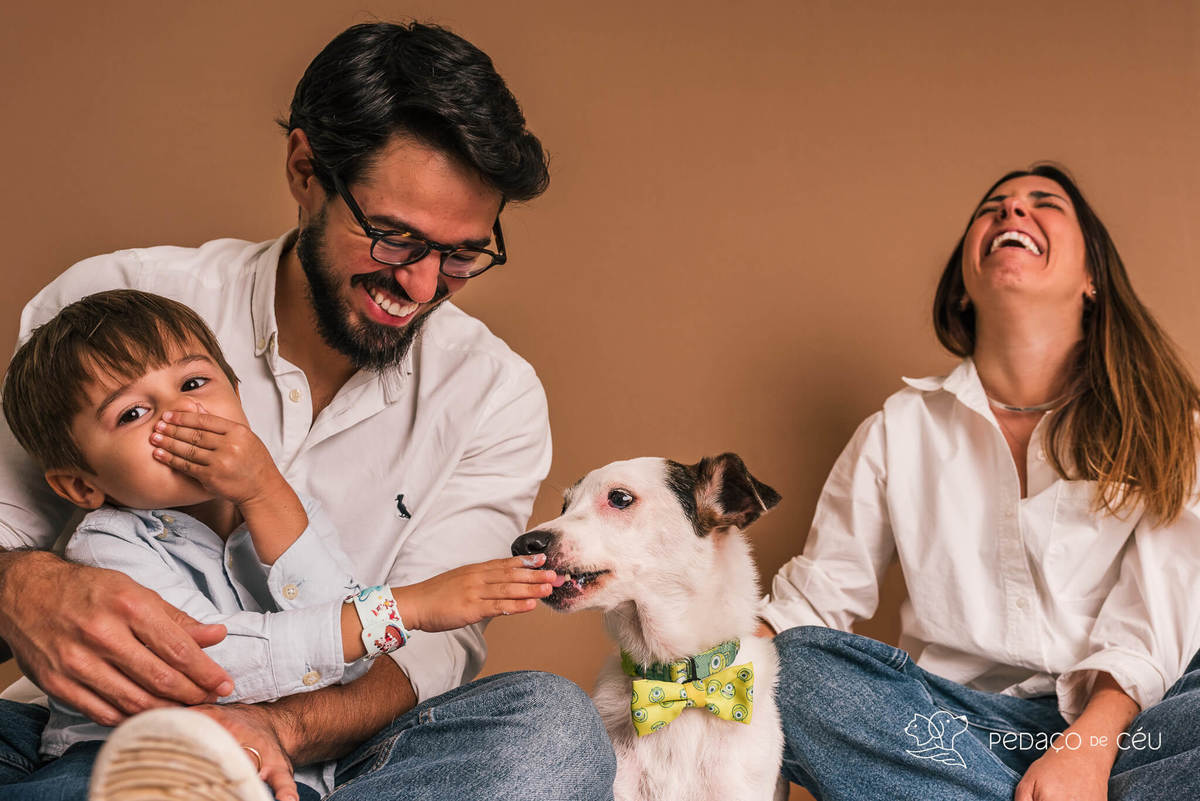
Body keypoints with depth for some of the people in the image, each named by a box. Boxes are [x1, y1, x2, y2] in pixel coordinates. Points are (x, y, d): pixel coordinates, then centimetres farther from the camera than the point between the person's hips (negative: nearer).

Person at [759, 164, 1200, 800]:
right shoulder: (899, 430, 10)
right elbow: (817, 594, 9)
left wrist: (1088, 748, -25)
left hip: (1119, 722, -1)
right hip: (949, 722, 2)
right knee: (790, 669, -29)